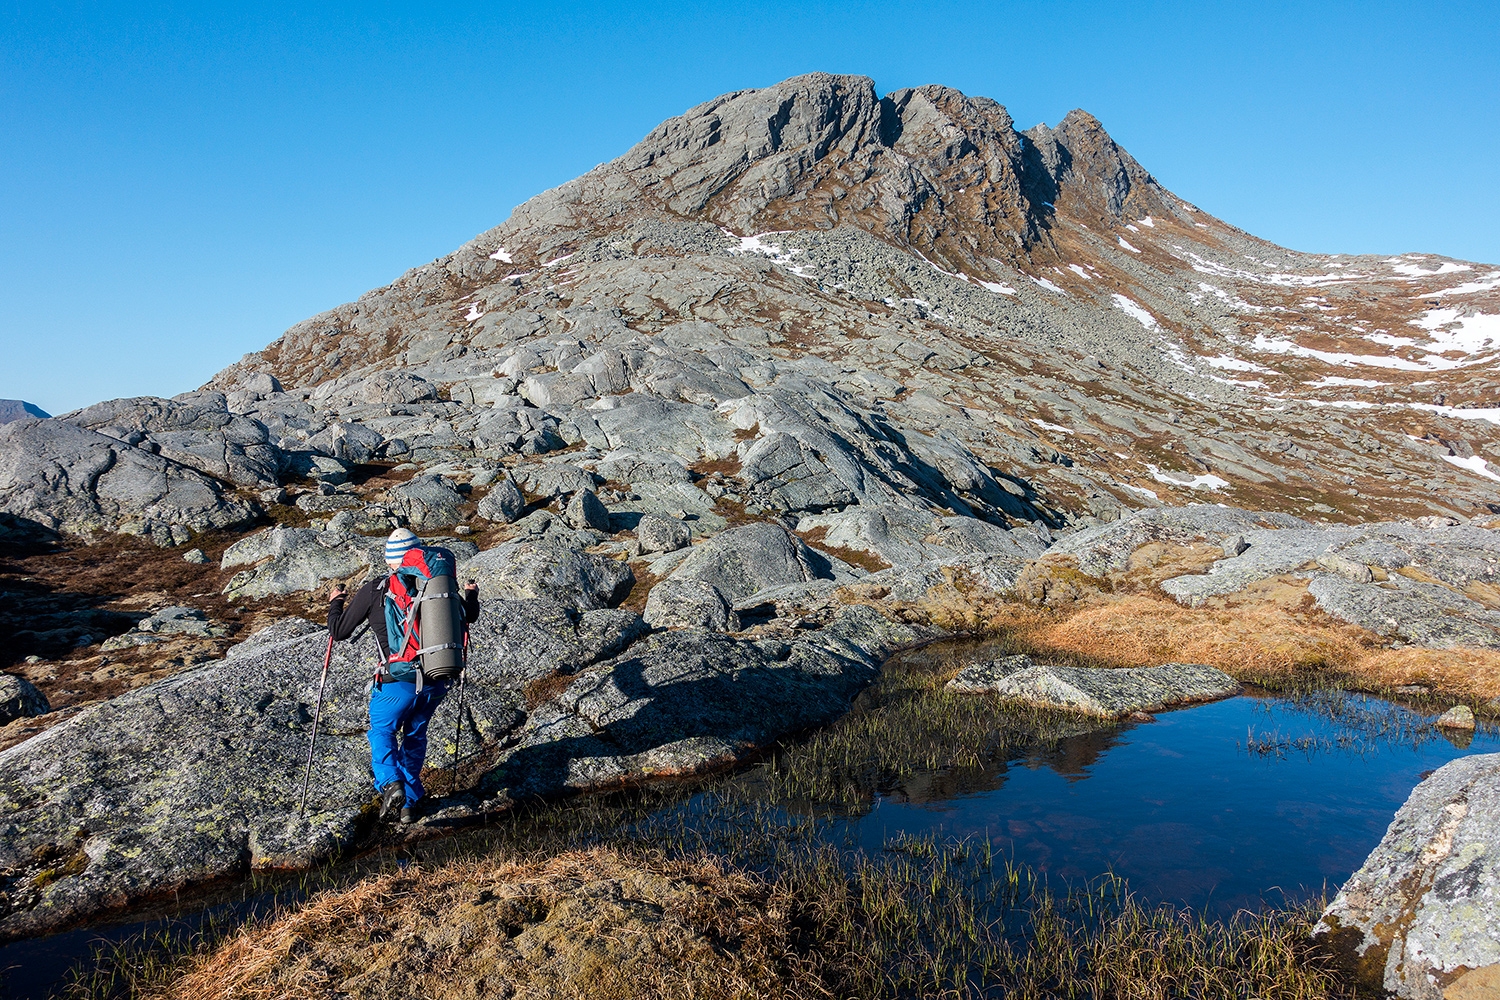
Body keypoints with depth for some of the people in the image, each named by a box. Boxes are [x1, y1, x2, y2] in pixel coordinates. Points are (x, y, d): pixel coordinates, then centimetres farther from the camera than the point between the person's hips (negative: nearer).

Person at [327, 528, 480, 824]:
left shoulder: (373, 590, -4)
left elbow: (339, 632, 6)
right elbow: (469, 615, 18)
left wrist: (335, 603, 25)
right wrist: (471, 594, 39)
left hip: (398, 682, -3)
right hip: (436, 682, 3)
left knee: (382, 731, 19)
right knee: (415, 736, 23)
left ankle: (391, 783, -7)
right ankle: (409, 802, 27)